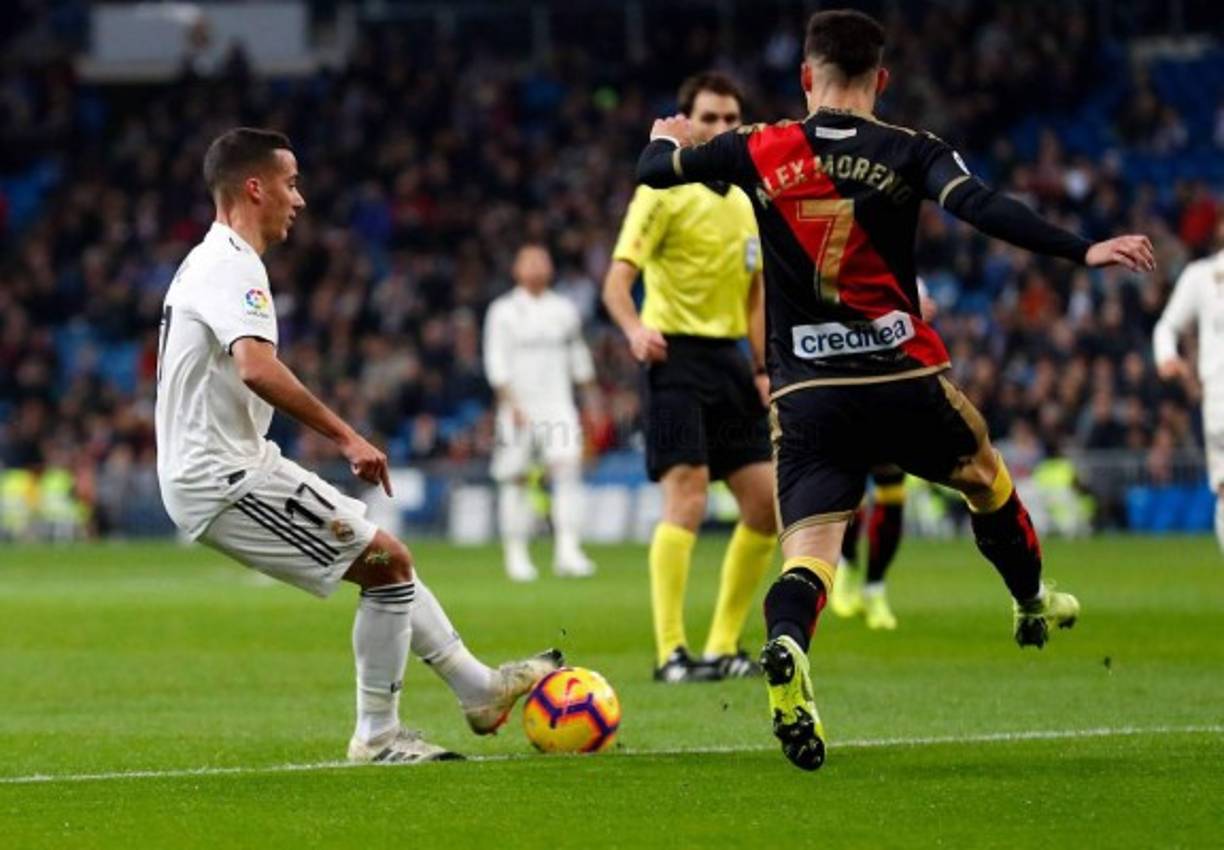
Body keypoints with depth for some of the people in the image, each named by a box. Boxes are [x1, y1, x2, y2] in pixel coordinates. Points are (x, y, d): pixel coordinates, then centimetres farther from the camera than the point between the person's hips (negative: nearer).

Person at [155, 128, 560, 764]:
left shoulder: (206, 262, 18)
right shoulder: (234, 265, -16)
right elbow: (255, 366, -32)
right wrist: (346, 436, -29)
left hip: (204, 469, 11)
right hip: (226, 478, -11)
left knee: (385, 560, 15)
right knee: (387, 563, -8)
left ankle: (478, 688, 21)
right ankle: (377, 735, -2)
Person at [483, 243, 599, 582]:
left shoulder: (564, 310, 12)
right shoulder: (503, 311, 1)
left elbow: (579, 355, 21)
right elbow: (496, 361, -5)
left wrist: (591, 398, 19)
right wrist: (511, 402, -14)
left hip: (558, 403, 2)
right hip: (518, 405, -2)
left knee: (567, 466, -15)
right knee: (515, 480, 1)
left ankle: (568, 550, -20)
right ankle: (516, 556, 10)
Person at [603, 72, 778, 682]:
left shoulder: (748, 201, 15)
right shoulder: (664, 192, -7)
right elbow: (618, 281, -16)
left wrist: (762, 368, 15)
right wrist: (635, 329, -35)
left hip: (729, 359, 7)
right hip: (676, 356, -7)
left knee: (767, 506, 4)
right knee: (686, 500, -17)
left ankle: (722, 646, 15)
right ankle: (671, 654, -15)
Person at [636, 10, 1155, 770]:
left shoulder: (759, 152, 3)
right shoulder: (908, 152, -2)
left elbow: (656, 171, 16)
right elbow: (982, 208, -18)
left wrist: (669, 140, 40)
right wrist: (1083, 251, -23)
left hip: (806, 393, 0)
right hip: (906, 380, 0)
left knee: (808, 553, -7)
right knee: (987, 480, 29)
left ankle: (785, 647, -40)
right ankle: (1034, 608, 49)